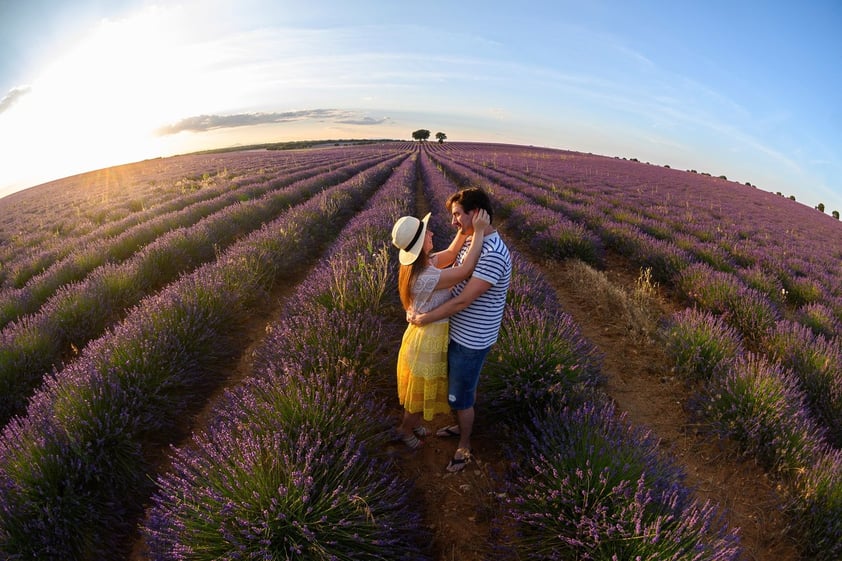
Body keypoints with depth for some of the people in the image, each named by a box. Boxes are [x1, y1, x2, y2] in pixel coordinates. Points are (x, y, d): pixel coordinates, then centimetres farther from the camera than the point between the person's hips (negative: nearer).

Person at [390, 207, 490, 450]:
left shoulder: (422, 264, -7)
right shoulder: (425, 278, -35)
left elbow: (451, 253, 6)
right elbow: (466, 270, -40)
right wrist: (479, 231, -34)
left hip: (429, 333, 9)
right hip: (428, 338, -9)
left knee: (424, 390, 30)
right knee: (421, 392, 17)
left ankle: (414, 422, 54)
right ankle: (405, 429, 43)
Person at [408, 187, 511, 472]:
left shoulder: (493, 254, -29)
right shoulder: (471, 242, 1)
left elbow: (462, 301, -29)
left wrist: (424, 319, -19)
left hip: (471, 340, -9)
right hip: (457, 333, 9)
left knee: (460, 396, 10)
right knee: (462, 387, 28)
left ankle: (464, 447, 34)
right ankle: (461, 426, 51)